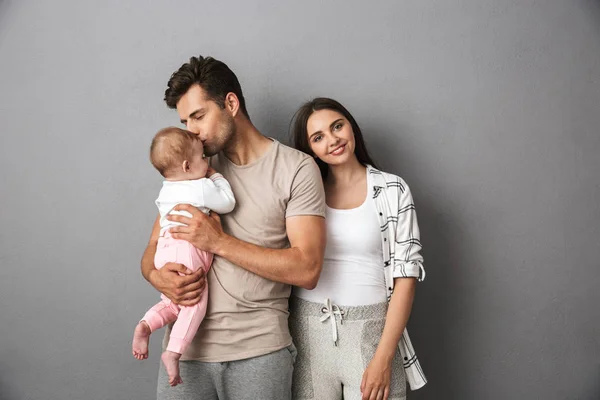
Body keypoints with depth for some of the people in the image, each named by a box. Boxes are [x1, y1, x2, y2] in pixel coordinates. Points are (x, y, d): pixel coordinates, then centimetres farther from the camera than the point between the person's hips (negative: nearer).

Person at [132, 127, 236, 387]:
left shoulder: (166, 190, 17)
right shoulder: (202, 187, -7)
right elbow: (228, 203, 3)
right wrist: (216, 177, 12)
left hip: (165, 249, 8)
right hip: (188, 251, -8)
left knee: (173, 303, 21)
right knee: (195, 304, -1)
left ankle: (145, 326, -2)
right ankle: (173, 352, -12)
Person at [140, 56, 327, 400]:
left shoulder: (296, 168, -4)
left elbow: (306, 270, -12)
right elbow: (154, 247, 13)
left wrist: (219, 241, -15)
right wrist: (157, 276, -11)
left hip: (258, 349, -3)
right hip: (186, 342, 4)